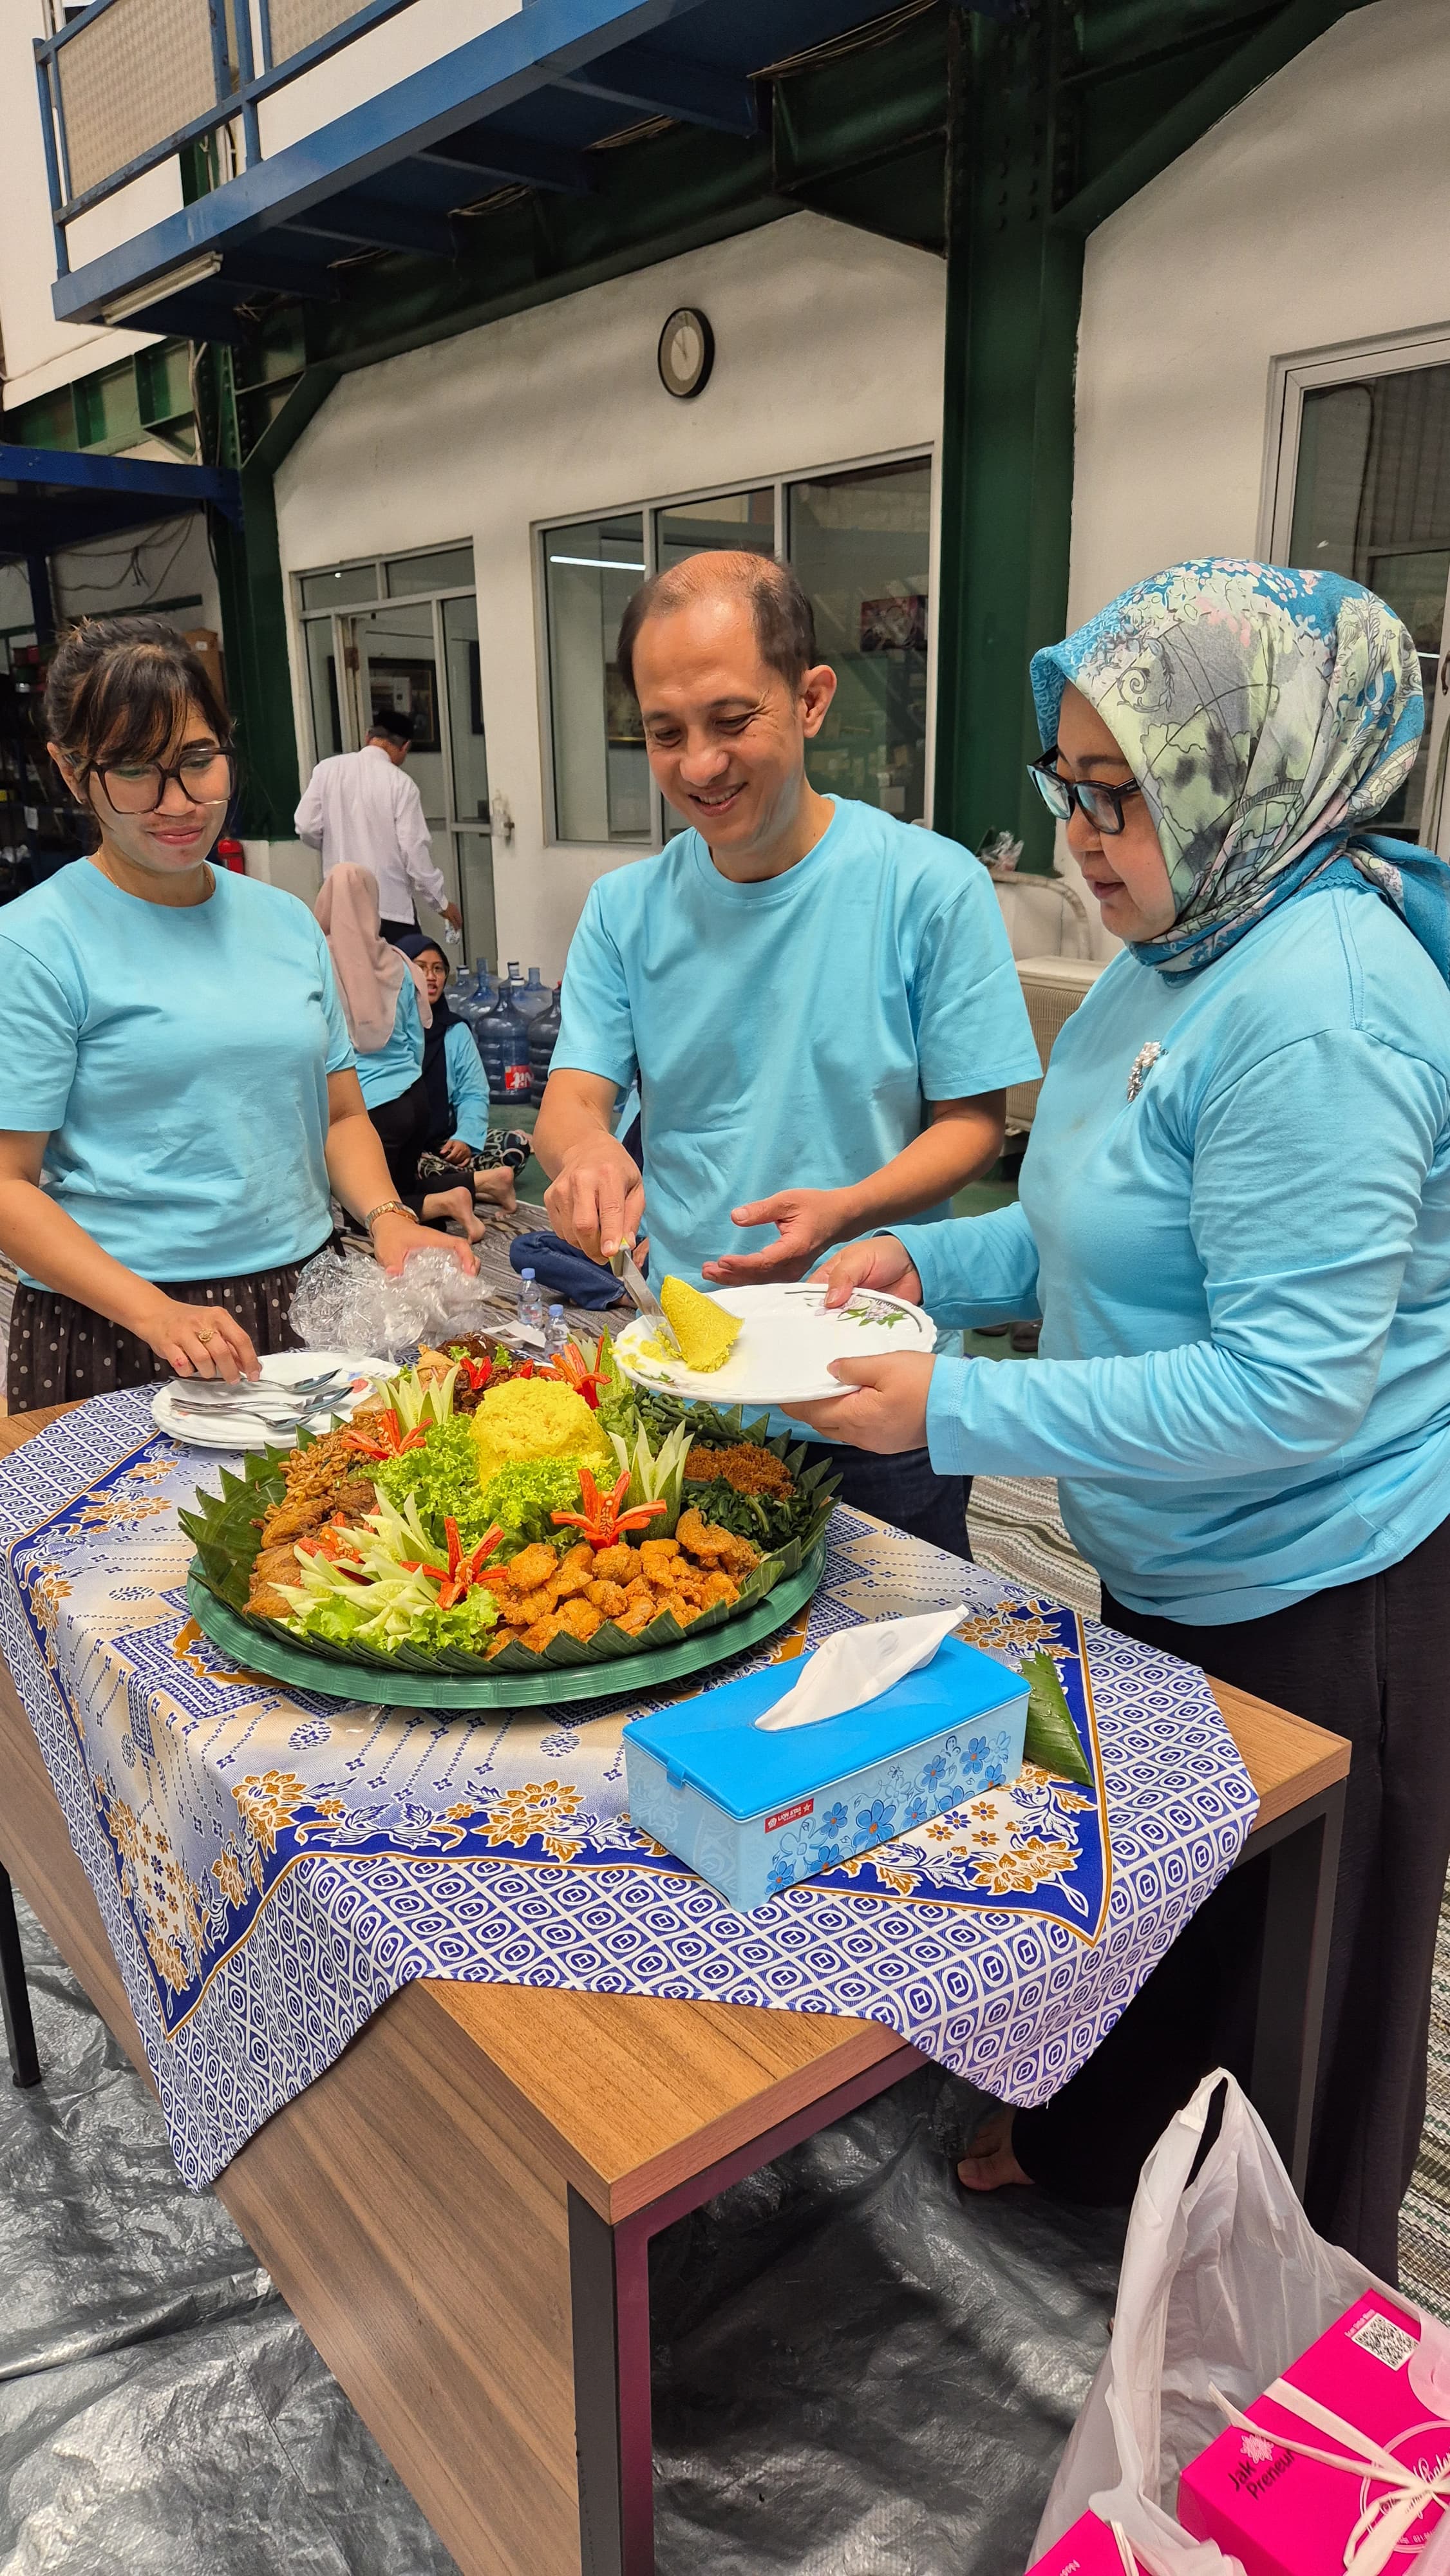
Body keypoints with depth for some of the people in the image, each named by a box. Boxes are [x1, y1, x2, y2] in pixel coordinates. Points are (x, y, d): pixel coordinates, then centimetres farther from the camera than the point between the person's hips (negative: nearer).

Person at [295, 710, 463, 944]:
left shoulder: (327, 769, 2)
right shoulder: (401, 783, -8)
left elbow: (307, 828, 1)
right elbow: (415, 849, -9)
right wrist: (442, 903, 0)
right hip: (392, 906, -4)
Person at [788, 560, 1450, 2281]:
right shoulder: (1180, 956, 2)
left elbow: (1291, 1384, -31)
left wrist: (956, 1410, -27)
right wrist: (927, 1260, -3)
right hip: (1176, 1561, 9)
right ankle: (1098, 2145, 56)